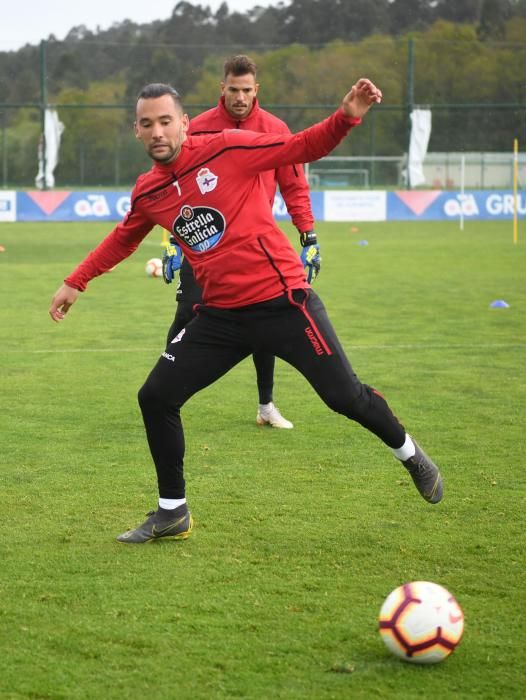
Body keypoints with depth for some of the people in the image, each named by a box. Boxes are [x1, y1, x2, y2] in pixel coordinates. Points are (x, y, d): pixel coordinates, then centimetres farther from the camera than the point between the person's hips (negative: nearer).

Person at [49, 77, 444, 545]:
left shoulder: (227, 149, -11)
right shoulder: (147, 193, 4)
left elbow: (304, 148, -10)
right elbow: (123, 240, 25)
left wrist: (346, 118, -26)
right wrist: (76, 282, 26)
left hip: (282, 301, -5)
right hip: (221, 315, 5)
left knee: (345, 396, -2)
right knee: (156, 397, 1)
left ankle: (410, 455, 29)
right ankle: (173, 513, 17)